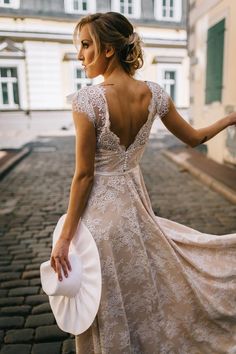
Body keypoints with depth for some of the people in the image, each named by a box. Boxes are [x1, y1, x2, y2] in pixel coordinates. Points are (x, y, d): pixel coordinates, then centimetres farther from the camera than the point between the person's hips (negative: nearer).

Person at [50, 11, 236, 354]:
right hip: (135, 202, 6)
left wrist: (65, 237, -9)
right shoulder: (153, 93, -6)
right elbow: (194, 137, 5)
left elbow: (84, 175, -19)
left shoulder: (88, 99, -21)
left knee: (110, 306, 18)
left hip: (102, 210, -5)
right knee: (147, 293, 30)